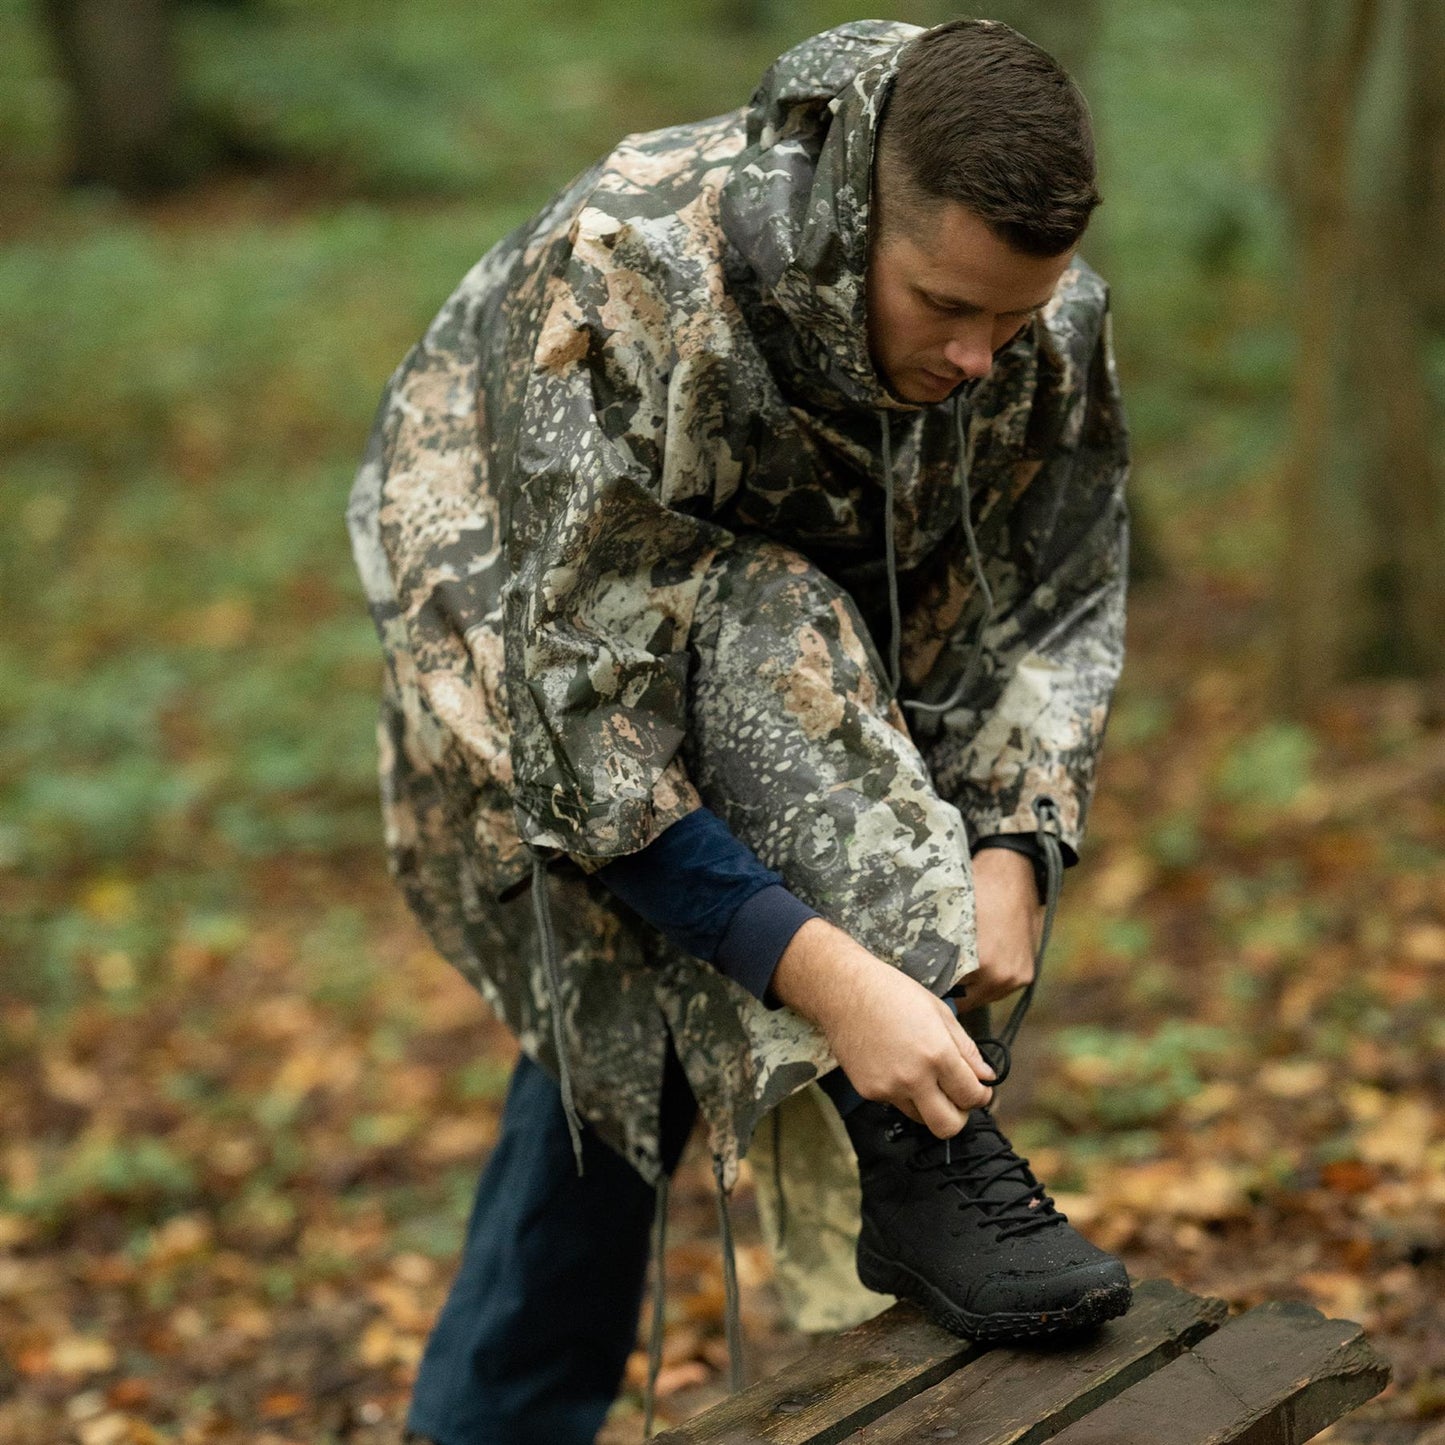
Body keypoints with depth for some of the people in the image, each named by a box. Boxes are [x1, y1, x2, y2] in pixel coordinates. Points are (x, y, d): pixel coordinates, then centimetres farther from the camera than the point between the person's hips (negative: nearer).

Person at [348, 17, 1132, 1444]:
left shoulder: (1052, 325, -21)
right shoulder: (625, 286, -39)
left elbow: (1055, 603, -9)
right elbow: (589, 714, -39)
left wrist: (1010, 851, -27)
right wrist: (830, 974, -46)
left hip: (786, 621, 5)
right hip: (508, 597, -5)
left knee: (624, 1021, 0)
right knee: (768, 648, -34)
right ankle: (925, 1167, -30)